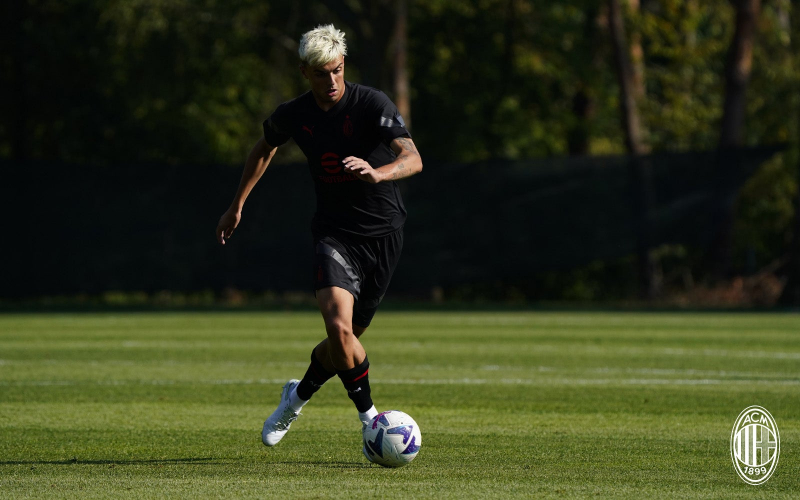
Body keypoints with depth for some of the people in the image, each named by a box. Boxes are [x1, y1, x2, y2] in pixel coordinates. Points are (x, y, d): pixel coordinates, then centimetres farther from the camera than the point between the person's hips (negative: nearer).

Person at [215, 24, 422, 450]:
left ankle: (300, 394, 38)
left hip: (382, 234, -1)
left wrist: (377, 174, -48)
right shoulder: (293, 115, -2)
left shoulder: (372, 104, -15)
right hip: (333, 234, 1)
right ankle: (369, 416, -7)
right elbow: (265, 147, 22)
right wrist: (237, 205, 24)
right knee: (339, 327, -23)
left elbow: (413, 159, -27)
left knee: (346, 341, 8)